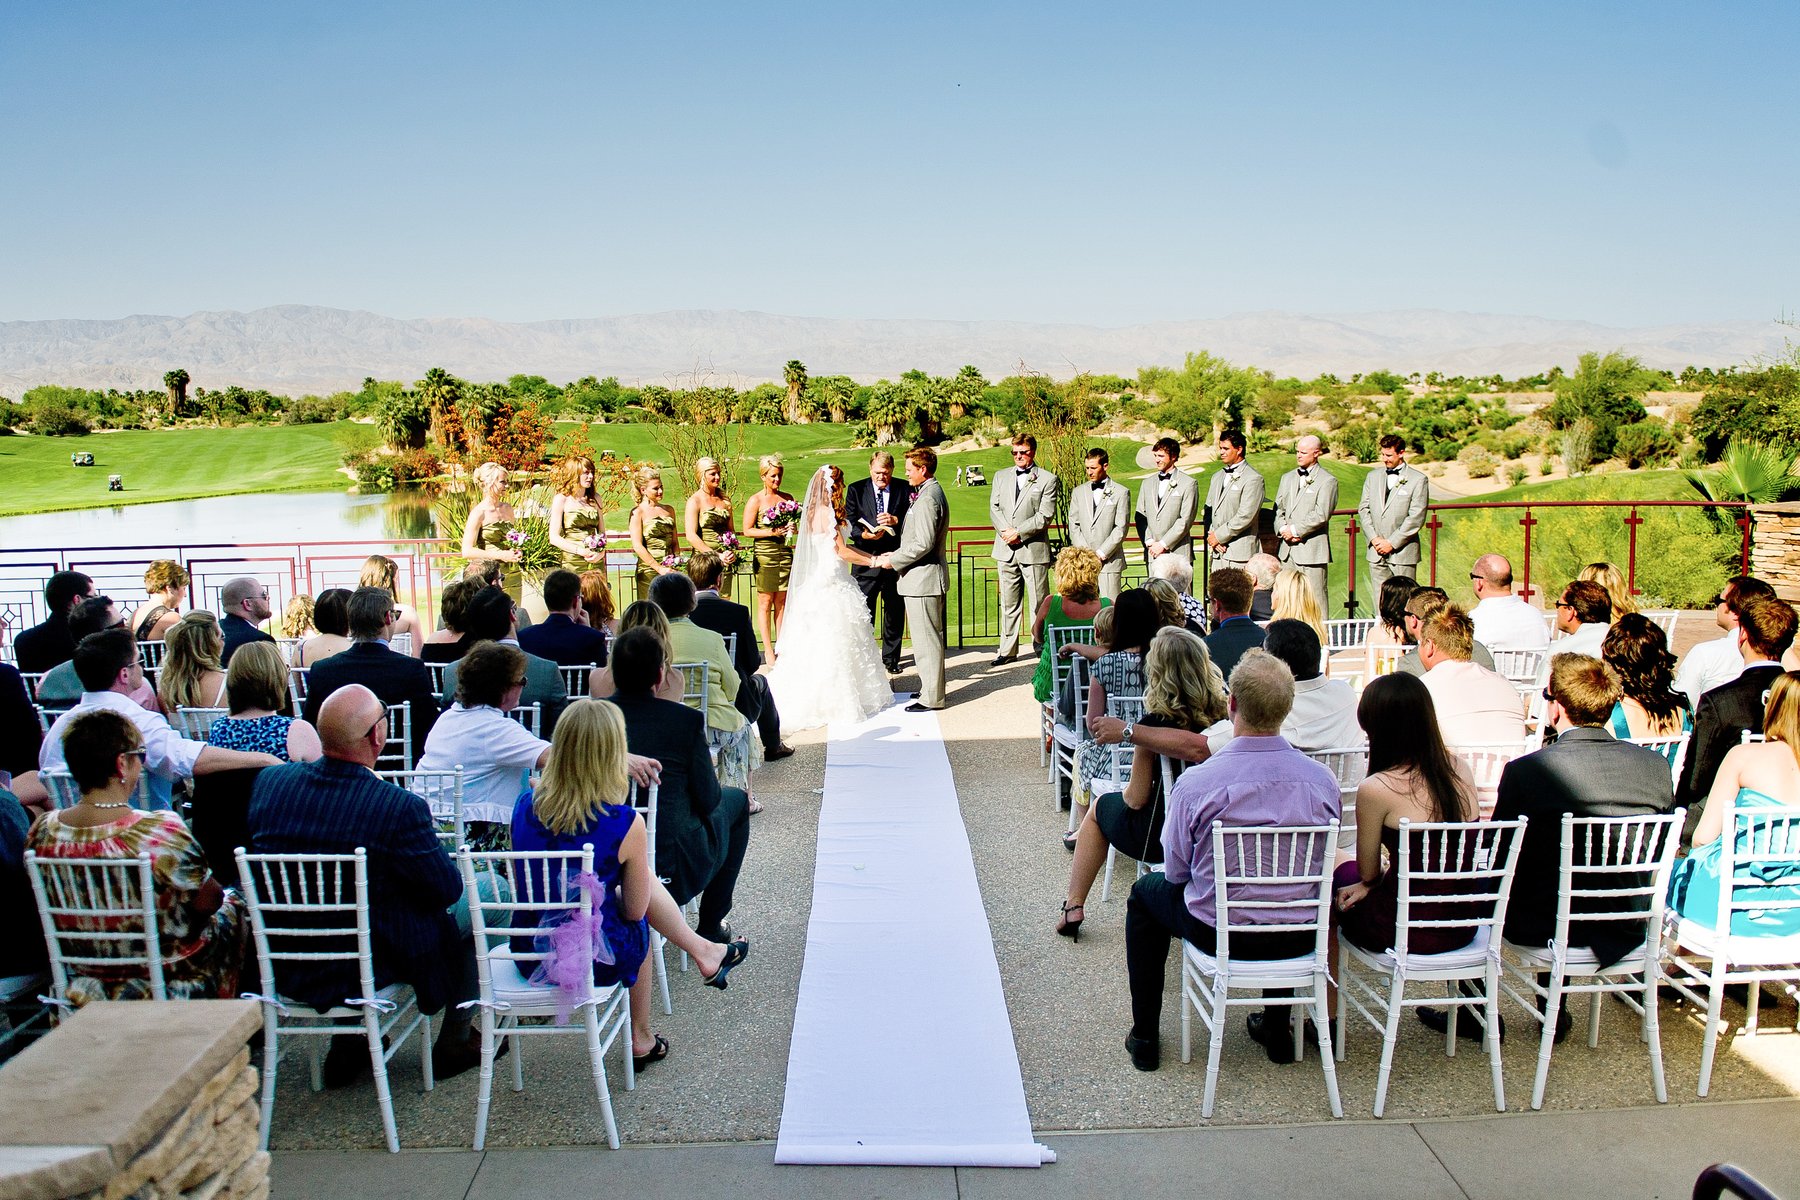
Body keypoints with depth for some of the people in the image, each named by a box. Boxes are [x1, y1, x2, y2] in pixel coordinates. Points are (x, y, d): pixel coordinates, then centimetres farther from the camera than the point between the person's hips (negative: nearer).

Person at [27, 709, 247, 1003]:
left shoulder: (42, 831, -14)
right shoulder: (162, 832, -31)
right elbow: (206, 903, -19)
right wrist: (225, 897, 3)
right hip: (169, 976, -6)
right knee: (232, 905, 25)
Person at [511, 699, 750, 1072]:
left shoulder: (526, 806, -8)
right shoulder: (625, 823, -22)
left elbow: (524, 887, 7)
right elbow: (635, 910, -10)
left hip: (530, 956, 5)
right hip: (596, 962, -4)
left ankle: (703, 951, 42)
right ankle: (642, 1039, 42)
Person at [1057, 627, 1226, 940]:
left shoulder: (1154, 723, -23)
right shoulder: (1223, 714, -11)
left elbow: (1137, 799, -16)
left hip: (1163, 837, -4)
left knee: (1100, 807, 25)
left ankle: (1073, 908, 28)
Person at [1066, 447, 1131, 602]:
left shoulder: (1121, 493, 3)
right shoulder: (1078, 493, 15)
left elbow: (1121, 528, -3)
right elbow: (1073, 526, 9)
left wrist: (1101, 554, -9)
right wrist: (1085, 552, -4)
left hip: (1109, 561, -3)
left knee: (1110, 605, -7)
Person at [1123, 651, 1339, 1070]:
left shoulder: (1196, 782, -22)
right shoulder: (1322, 779, -13)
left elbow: (1176, 869, -9)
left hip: (1221, 934, -3)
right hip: (1301, 938, 3)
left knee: (1146, 891, 27)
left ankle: (1145, 1037, 31)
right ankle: (1277, 1027, 43)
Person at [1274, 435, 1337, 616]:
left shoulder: (1328, 481, -4)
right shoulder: (1287, 478, 18)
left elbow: (1321, 515, -12)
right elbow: (1278, 509, 15)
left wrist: (1295, 530, -11)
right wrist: (1282, 529, -4)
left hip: (1312, 550, -6)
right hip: (1287, 550, 6)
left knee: (1315, 600, -6)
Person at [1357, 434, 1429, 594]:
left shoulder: (1418, 479, -3)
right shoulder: (1373, 477, 13)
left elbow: (1416, 518, -8)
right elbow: (1363, 509, 10)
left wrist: (1392, 543, -11)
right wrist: (1374, 538, -4)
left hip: (1403, 552, -4)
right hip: (1376, 552, 4)